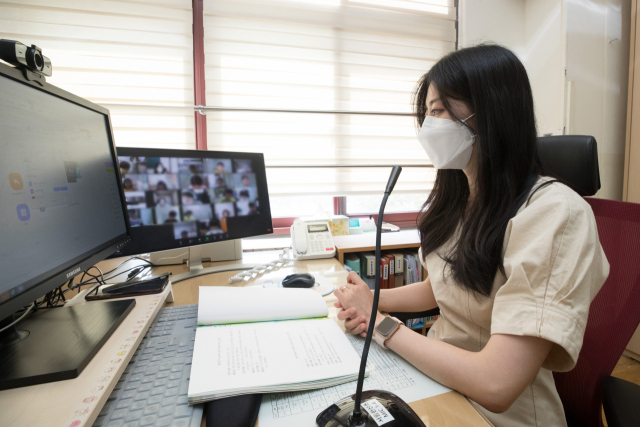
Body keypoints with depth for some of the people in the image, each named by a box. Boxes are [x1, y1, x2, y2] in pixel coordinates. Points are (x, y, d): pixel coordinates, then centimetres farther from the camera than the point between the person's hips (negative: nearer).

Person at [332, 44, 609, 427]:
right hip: (434, 371, 6)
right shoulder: (456, 197, 0)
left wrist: (380, 323, -17)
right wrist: (372, 299, -6)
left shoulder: (555, 213, -24)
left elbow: (495, 385, -29)